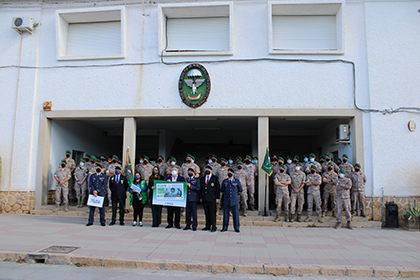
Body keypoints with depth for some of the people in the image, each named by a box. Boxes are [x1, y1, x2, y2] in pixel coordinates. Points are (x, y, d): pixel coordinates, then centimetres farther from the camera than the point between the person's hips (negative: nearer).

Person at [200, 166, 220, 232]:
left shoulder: (215, 178, 2)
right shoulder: (202, 179, 16)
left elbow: (218, 188, 0)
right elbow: (201, 188, 18)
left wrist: (217, 198, -6)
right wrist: (200, 197, 11)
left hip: (212, 199, -4)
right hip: (204, 199, 4)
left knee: (212, 213, -3)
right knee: (207, 213, 7)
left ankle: (213, 227, 3)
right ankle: (208, 226, 14)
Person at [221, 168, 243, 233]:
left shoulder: (237, 181, 5)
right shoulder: (224, 181, 9)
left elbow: (240, 190, 11)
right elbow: (222, 190, 18)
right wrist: (226, 194, 12)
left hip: (235, 200, -1)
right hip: (226, 200, 1)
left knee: (236, 214, 0)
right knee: (225, 214, 3)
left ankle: (236, 228, 10)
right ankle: (225, 227, 12)